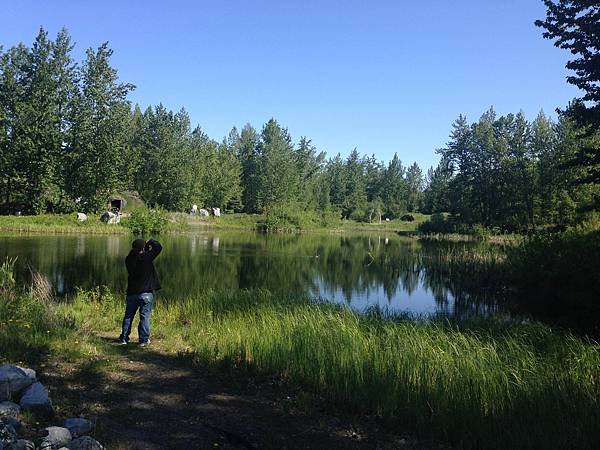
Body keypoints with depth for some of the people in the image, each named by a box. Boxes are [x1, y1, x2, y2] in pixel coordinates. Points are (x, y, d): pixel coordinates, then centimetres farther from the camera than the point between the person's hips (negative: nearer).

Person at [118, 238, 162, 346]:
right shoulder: (146, 257, -16)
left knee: (128, 316, 15)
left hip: (132, 293, 5)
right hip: (146, 293, -4)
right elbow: (158, 247, -8)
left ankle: (124, 338, 21)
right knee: (145, 316, 3)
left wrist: (147, 246, 13)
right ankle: (143, 340, 6)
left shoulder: (129, 259, -1)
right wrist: (150, 242, 8)